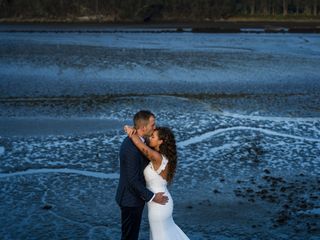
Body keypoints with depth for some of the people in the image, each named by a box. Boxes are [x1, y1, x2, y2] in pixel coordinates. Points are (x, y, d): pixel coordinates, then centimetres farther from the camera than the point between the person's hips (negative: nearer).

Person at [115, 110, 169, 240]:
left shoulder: (131, 140, 0)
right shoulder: (132, 149, -31)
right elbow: (133, 180, -27)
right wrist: (152, 197, -19)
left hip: (133, 196, 9)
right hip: (131, 200, -9)